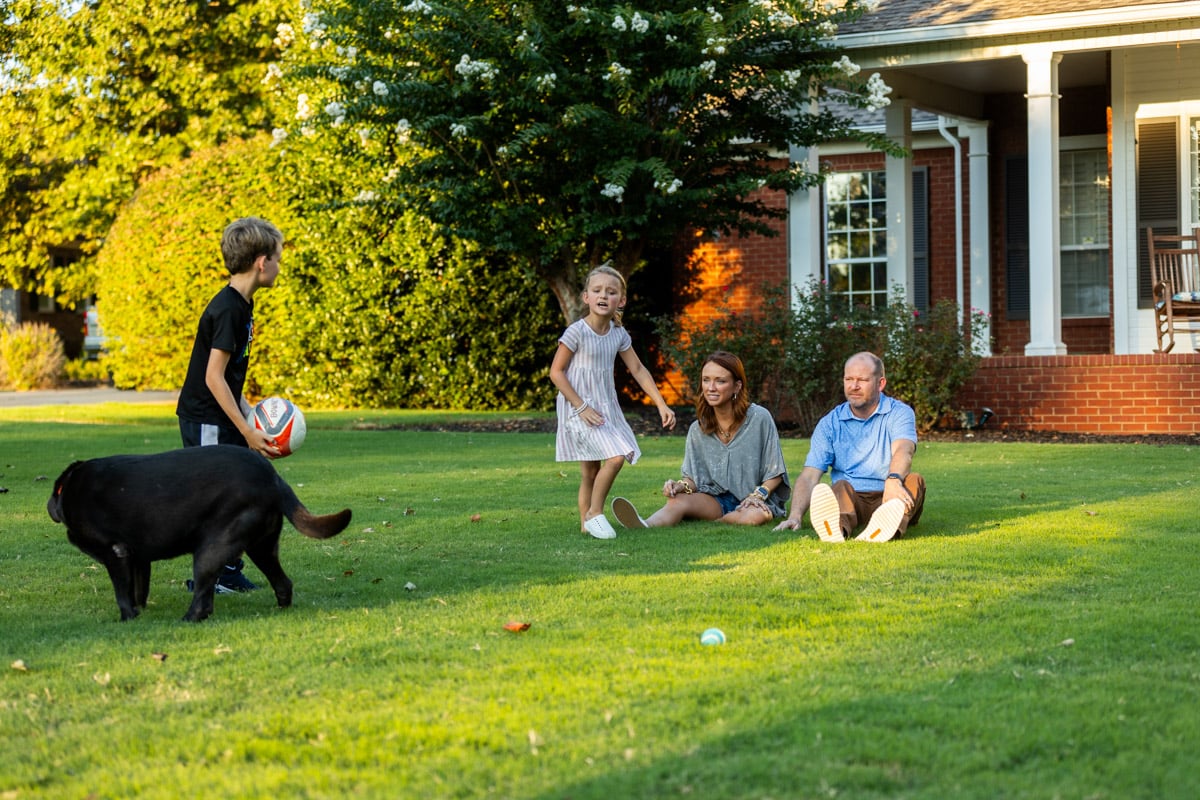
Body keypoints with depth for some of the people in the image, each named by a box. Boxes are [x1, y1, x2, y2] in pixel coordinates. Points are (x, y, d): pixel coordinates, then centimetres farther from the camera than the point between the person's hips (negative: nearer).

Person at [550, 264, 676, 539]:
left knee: (591, 470, 10)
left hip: (606, 408, 6)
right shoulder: (577, 332, -15)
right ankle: (594, 514, -5)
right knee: (615, 456, -19)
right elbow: (556, 372, -12)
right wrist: (581, 407, -15)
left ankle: (587, 523, 19)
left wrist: (662, 405, 6)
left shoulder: (619, 334, 3)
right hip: (579, 408, -6)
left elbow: (638, 370, 10)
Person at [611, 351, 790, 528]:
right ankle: (646, 526, -60)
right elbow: (693, 478, 8)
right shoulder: (698, 429, 3)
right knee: (677, 500, -29)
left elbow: (775, 475, -2)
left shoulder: (759, 418, -8)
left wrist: (758, 495, -19)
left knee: (757, 516, -39)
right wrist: (681, 486, -15)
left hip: (754, 501, -2)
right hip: (716, 499, 2)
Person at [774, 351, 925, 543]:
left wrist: (893, 480, -45)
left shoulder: (899, 413, 2)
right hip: (850, 498, 0)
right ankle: (837, 526, -70)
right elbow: (809, 475, -2)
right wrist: (795, 516, -22)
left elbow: (902, 451, -20)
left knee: (914, 480, -29)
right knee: (841, 487, -30)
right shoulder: (830, 423, 8)